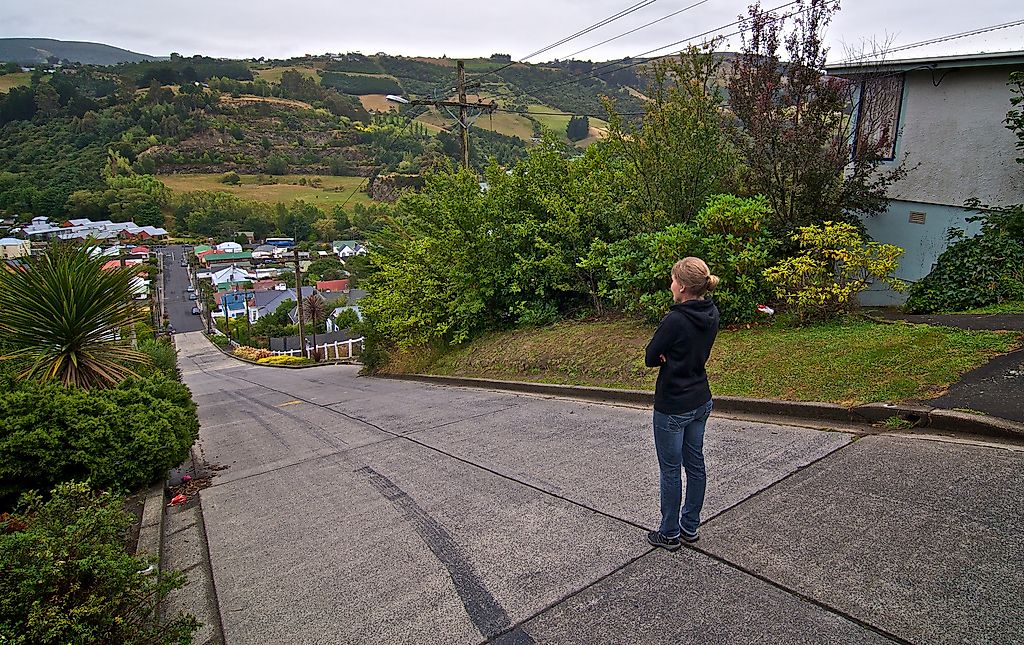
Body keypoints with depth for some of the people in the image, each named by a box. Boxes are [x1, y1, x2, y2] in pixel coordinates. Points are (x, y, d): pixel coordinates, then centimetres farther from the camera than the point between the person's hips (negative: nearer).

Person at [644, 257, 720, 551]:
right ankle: (690, 526, 32)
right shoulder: (712, 314, 0)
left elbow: (651, 358, -14)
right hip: (701, 401, 8)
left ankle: (670, 534, 21)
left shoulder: (675, 321, -25)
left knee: (670, 470, 7)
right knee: (695, 464, 17)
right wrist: (672, 355, -6)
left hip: (672, 407, -8)